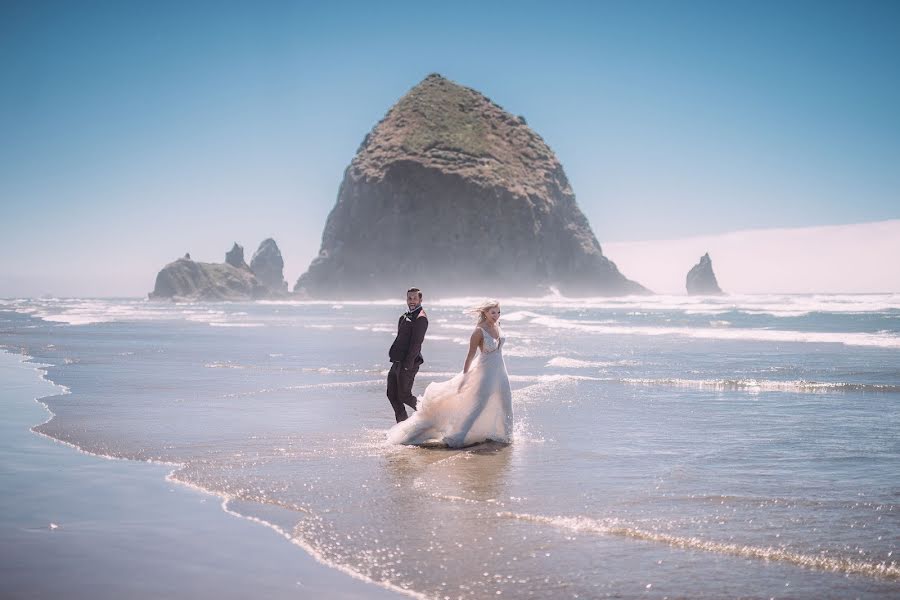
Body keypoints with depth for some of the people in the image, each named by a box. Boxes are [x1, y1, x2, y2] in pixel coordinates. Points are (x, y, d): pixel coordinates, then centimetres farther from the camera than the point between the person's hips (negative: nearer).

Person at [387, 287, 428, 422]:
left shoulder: (420, 318, -12)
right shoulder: (405, 316, 17)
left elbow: (416, 343, -19)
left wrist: (408, 365, -22)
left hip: (407, 364, -9)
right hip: (397, 363, 9)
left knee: (404, 396, -6)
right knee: (392, 395, 7)